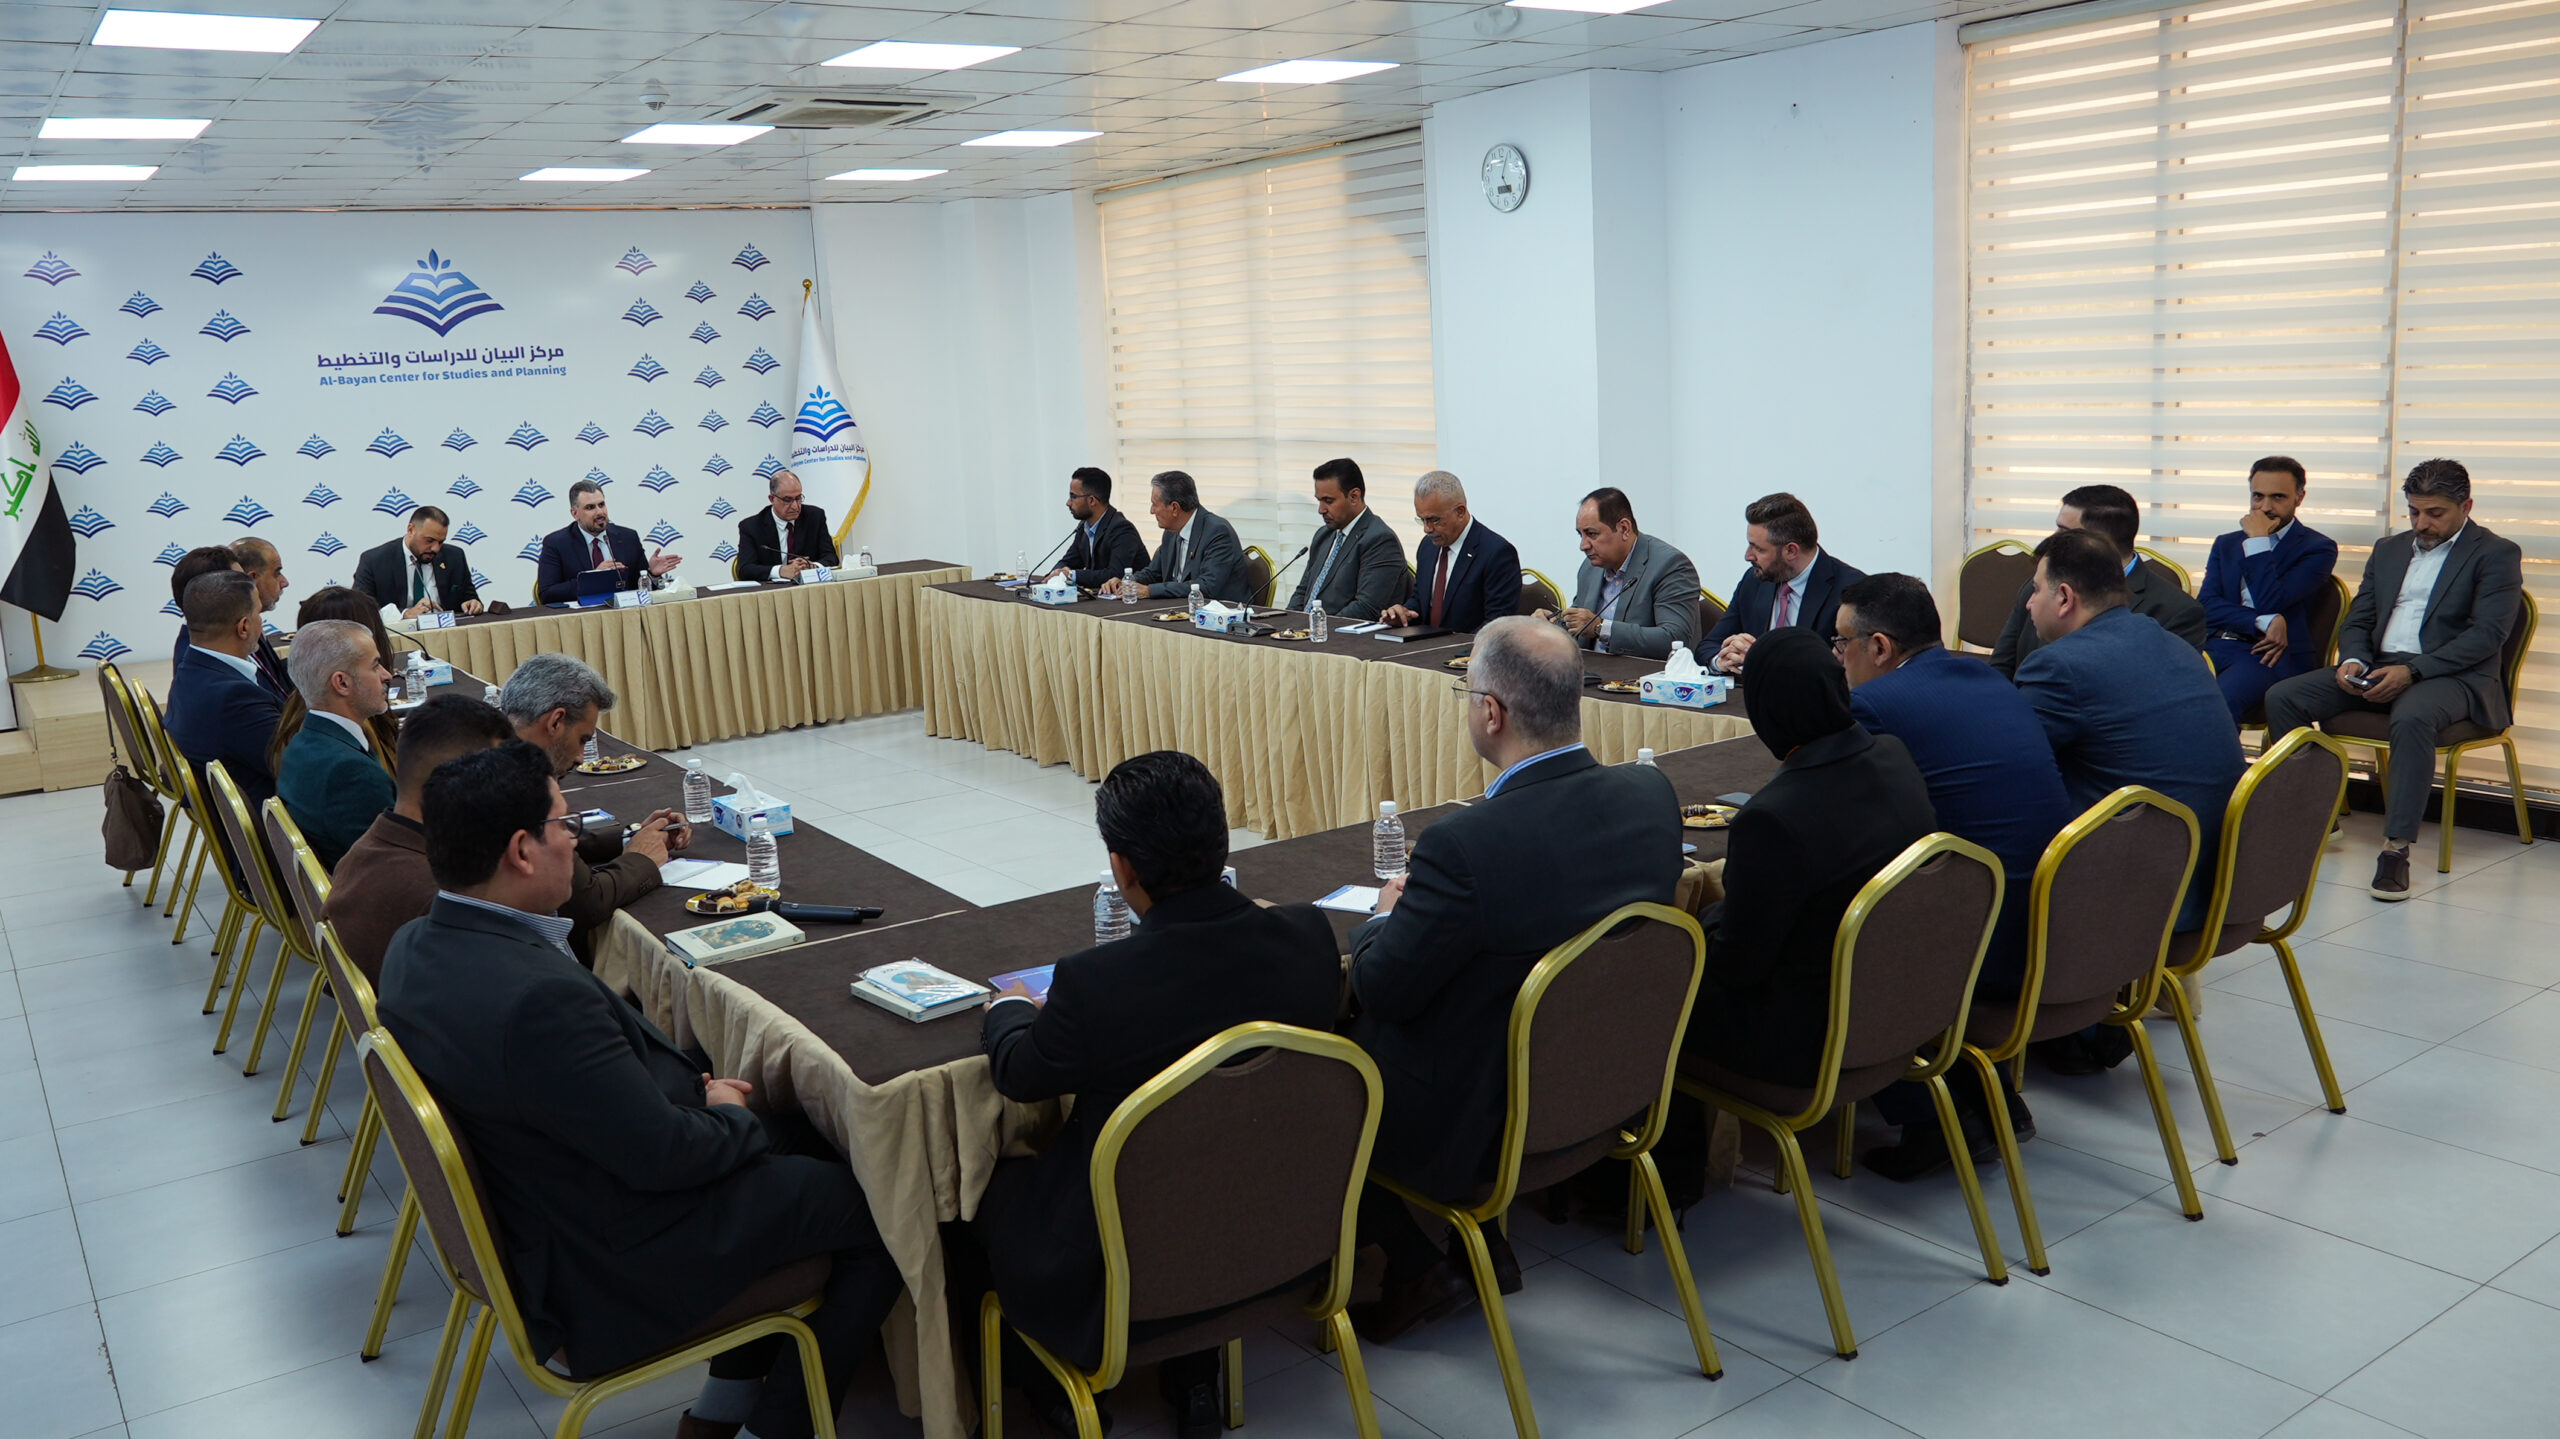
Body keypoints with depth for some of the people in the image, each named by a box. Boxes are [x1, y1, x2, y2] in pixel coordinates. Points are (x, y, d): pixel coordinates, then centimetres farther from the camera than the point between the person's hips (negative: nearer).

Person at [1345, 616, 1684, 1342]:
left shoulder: (1465, 844, -32)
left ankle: (1419, 1268, 16)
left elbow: (1382, 988, -18)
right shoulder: (1651, 793, -10)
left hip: (1473, 1120, -7)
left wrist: (1384, 918, 4)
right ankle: (1482, 1243, 28)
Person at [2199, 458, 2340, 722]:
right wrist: (2264, 623, -9)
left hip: (2270, 654, -4)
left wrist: (2258, 541, 0)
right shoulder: (2226, 544, 23)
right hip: (2215, 646, 4)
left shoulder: (2318, 548, 9)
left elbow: (2270, 602, -7)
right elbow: (2206, 606, 7)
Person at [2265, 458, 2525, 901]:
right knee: (2281, 697, -16)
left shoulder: (2496, 554, 1)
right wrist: (2353, 661, -7)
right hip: (2378, 667, 6)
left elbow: (2488, 634, -11)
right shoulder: (2389, 549, 19)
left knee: (2412, 718, -40)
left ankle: (2396, 849, -35)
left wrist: (2413, 671, -22)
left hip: (2453, 675, -6)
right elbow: (2357, 622, 17)